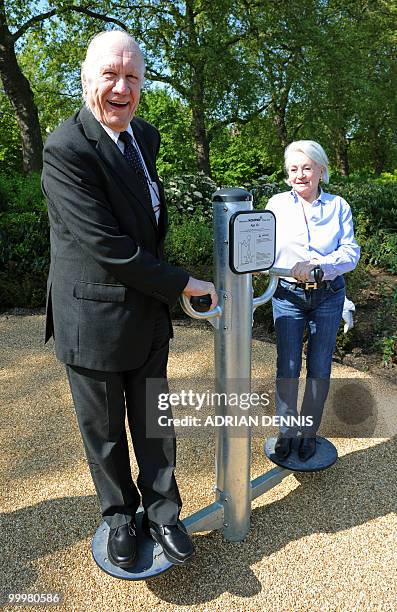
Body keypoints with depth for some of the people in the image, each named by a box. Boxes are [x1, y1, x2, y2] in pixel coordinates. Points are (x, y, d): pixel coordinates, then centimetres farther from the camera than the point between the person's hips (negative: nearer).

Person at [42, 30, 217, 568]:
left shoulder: (146, 136, 8)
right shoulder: (66, 150, -19)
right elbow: (108, 247, -24)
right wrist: (180, 284, -14)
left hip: (149, 314, 6)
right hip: (94, 320, -6)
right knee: (104, 431, 15)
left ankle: (162, 512, 37)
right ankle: (120, 514, 40)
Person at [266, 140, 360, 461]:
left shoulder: (338, 206, 1)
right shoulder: (277, 204, 2)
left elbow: (351, 252, -6)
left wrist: (316, 266, -22)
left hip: (328, 295, 1)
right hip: (288, 294, 0)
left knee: (319, 366, 8)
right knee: (288, 366, 1)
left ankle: (309, 431, 26)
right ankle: (286, 430, 21)